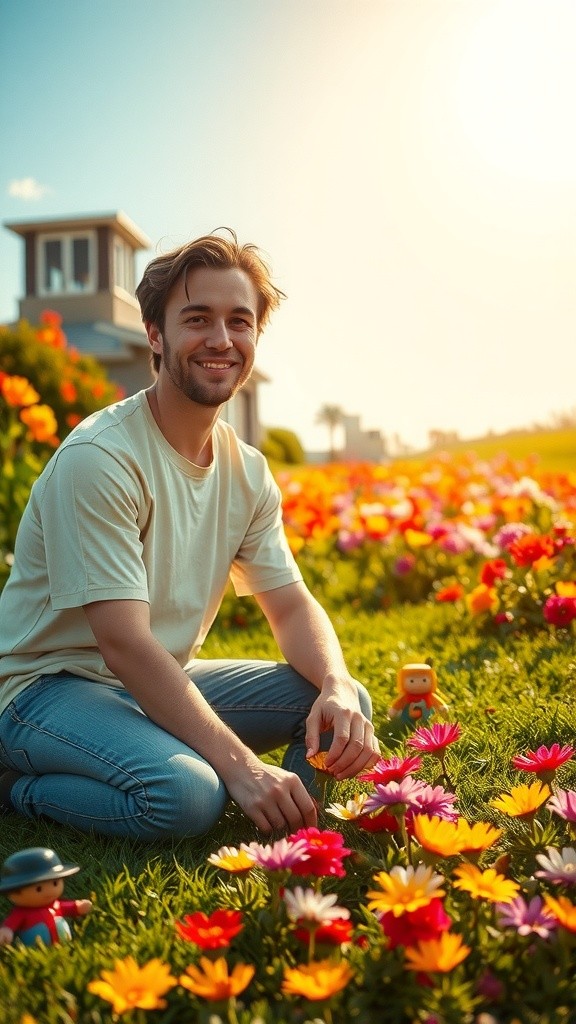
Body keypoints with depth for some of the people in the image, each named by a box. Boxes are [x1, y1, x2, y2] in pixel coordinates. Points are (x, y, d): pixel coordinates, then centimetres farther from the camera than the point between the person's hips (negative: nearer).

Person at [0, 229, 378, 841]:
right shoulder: (97, 459, -23)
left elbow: (292, 607, 2)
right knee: (187, 794, -33)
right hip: (50, 685, -6)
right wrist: (239, 763, -32)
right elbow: (124, 645, -27)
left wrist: (337, 689, -20)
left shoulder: (248, 473, 1)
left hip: (164, 682, 7)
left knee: (344, 707, -8)